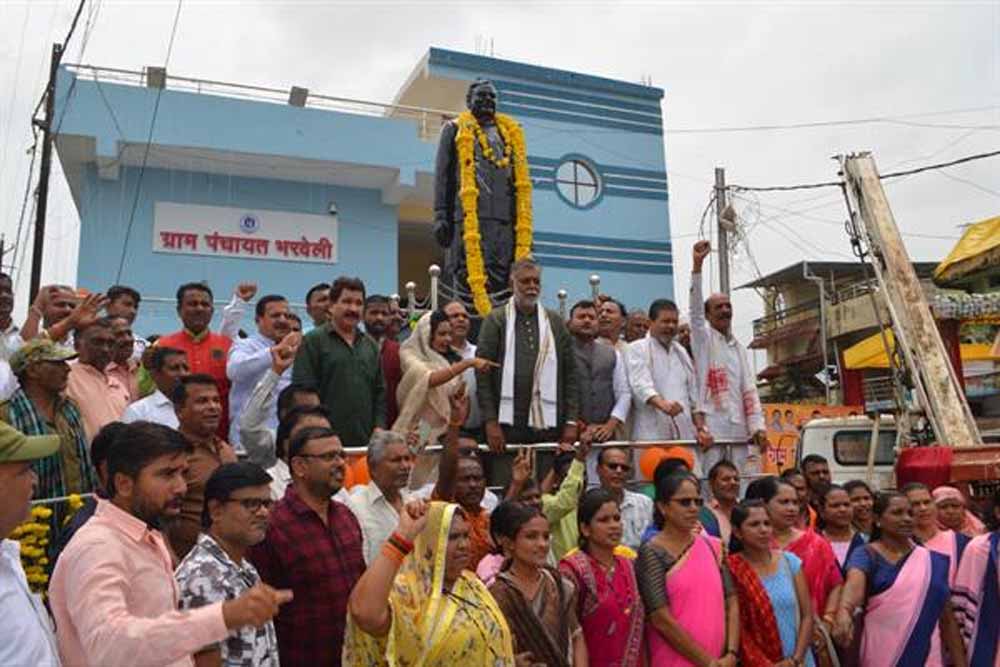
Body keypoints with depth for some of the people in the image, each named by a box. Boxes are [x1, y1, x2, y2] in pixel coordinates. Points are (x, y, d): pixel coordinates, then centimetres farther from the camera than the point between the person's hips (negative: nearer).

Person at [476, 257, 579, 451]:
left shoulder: (555, 322, 11)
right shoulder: (496, 321, 3)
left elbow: (570, 374, 10)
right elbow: (483, 375, -1)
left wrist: (571, 422, 3)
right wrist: (490, 422, -8)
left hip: (547, 424, 2)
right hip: (507, 424, -2)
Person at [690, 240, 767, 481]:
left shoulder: (738, 347, 18)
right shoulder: (703, 338, 4)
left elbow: (749, 389, 13)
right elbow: (694, 310, -14)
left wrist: (757, 426, 1)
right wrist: (697, 264, -24)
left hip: (739, 430, 5)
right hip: (712, 429, -5)